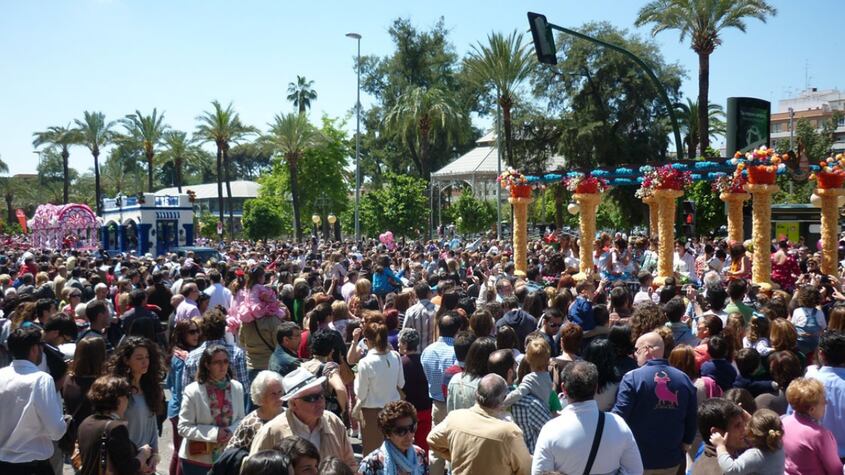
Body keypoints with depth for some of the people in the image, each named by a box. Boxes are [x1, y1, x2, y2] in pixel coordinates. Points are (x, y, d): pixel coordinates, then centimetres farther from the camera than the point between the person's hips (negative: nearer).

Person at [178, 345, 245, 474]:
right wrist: (213, 433, -22)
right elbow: (183, 427, -13)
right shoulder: (193, 391, -13)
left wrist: (231, 431, -15)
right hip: (196, 460, -3)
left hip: (227, 458, 3)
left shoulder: (237, 388, -2)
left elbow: (240, 419, 6)